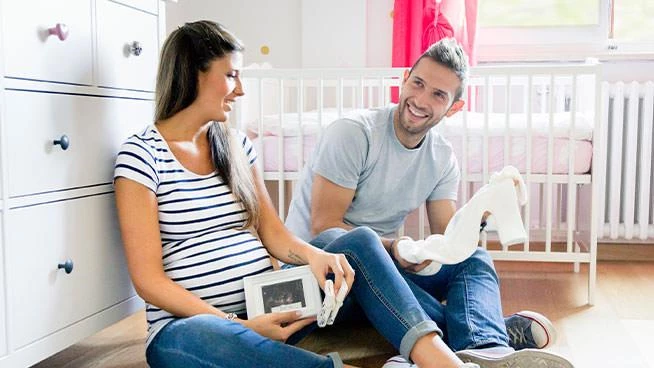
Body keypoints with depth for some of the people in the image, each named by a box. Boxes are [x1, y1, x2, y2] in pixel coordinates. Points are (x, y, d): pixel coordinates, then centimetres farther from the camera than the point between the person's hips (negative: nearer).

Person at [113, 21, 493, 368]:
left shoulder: (237, 145, 11)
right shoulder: (141, 154, -7)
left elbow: (274, 234, 7)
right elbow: (149, 279, -11)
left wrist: (313, 254, -16)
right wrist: (238, 325, -21)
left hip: (268, 309, 5)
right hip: (190, 324, -5)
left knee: (360, 242, -15)